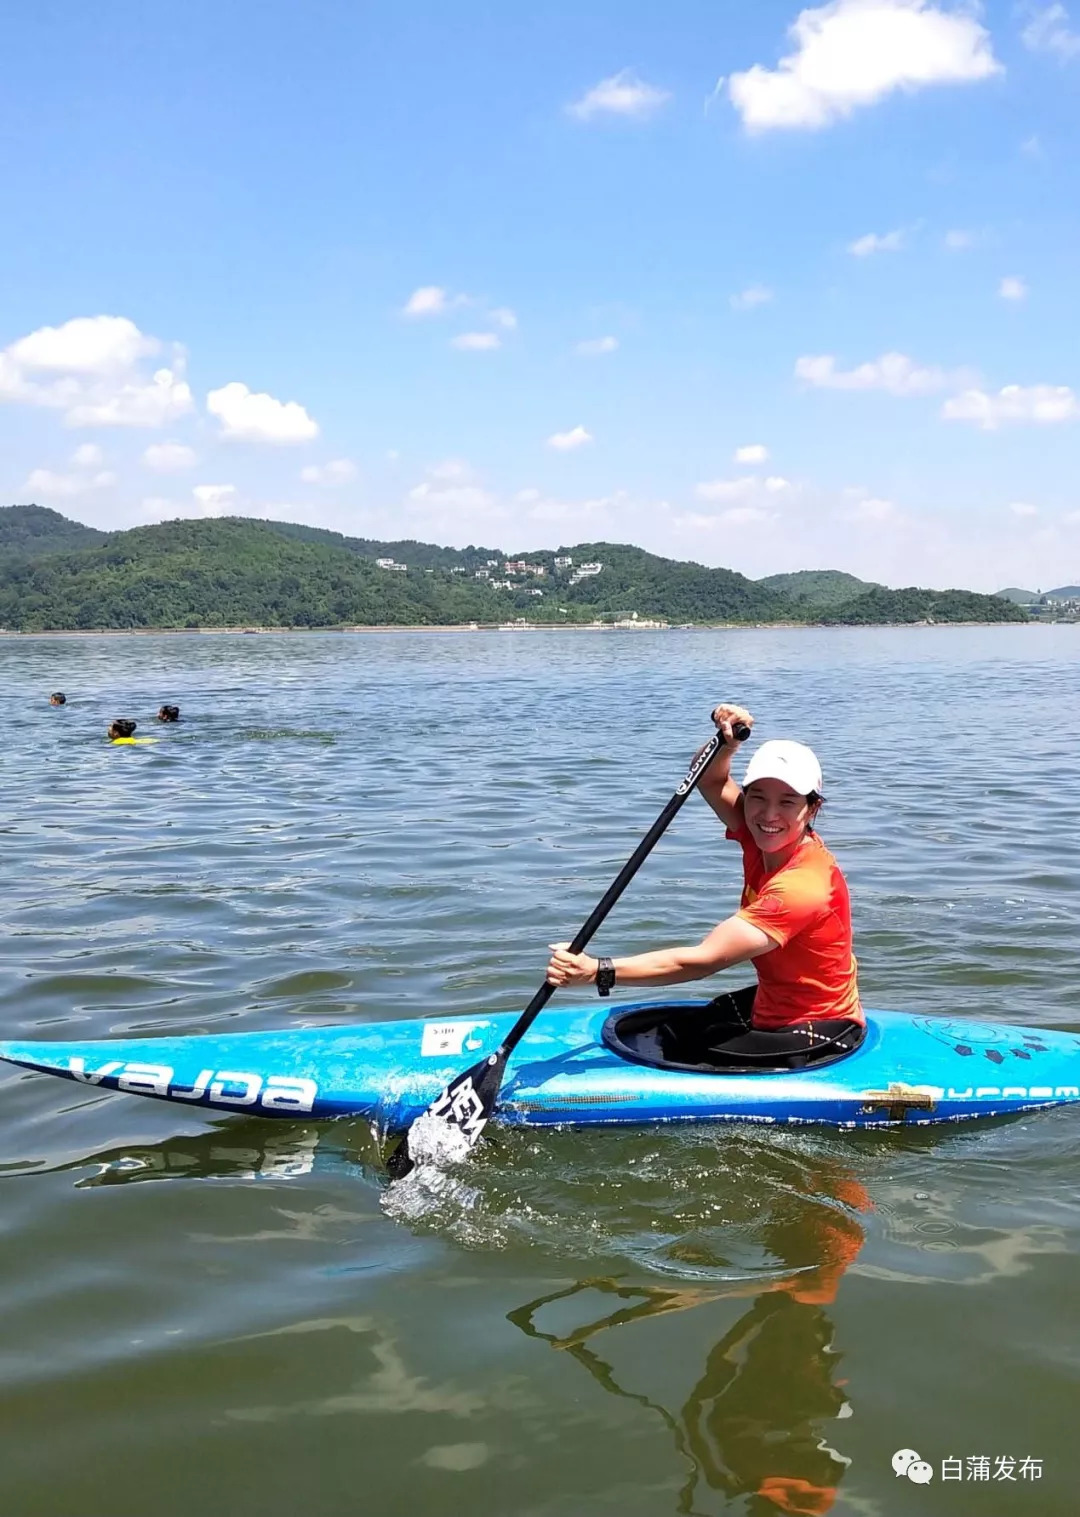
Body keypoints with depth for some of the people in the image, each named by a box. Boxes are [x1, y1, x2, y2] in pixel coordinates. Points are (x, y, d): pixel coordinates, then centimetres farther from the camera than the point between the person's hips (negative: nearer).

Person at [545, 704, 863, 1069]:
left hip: (815, 1035, -9)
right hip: (773, 1005, 9)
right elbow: (709, 780, 9)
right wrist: (727, 743, -14)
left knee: (679, 1059, -14)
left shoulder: (802, 887, -30)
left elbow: (702, 960, -34)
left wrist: (597, 971, -37)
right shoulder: (766, 841, -4)